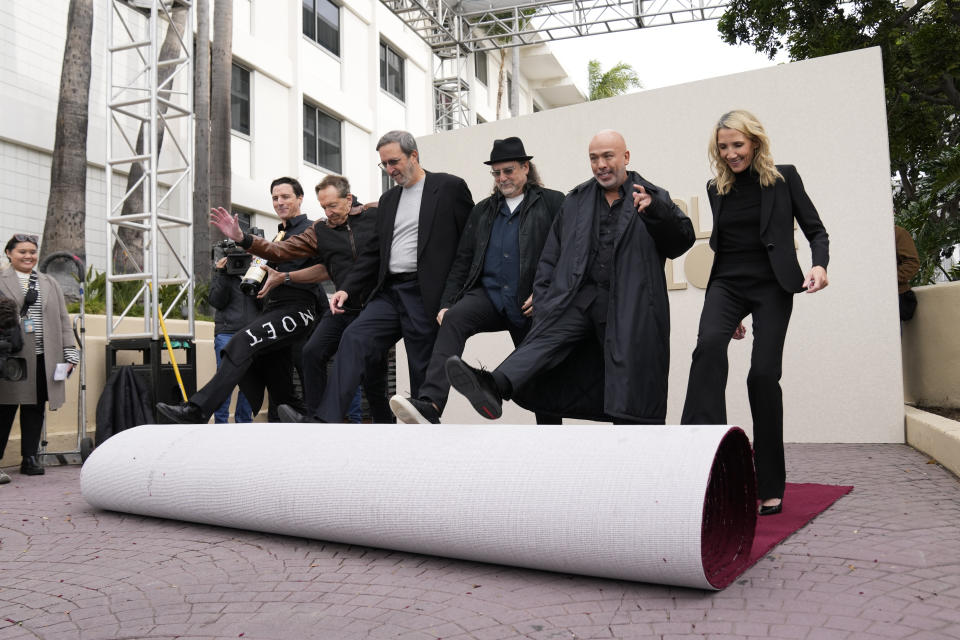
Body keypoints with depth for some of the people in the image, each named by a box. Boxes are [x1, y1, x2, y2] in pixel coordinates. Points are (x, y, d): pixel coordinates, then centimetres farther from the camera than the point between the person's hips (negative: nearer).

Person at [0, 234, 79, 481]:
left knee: (35, 408, 8)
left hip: (43, 358, 4)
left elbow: (63, 320, 16)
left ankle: (30, 458, 16)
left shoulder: (50, 284, 18)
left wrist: (69, 353, 9)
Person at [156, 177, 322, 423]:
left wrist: (285, 277, -19)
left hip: (297, 310, -10)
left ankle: (197, 410, -33)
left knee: (243, 342, -27)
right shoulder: (279, 235, 30)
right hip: (272, 310, 10)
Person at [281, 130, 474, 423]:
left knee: (423, 370, -1)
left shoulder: (450, 187, 1)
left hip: (425, 295, -5)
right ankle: (324, 421, -21)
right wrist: (348, 289, 6)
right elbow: (374, 251, 18)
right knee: (354, 339, -15)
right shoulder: (388, 199, 20)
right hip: (389, 292, 5)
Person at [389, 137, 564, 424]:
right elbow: (462, 261, 15)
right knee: (453, 319, -28)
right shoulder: (483, 210, 19)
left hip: (530, 304, -2)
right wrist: (446, 303, 5)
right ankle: (429, 405, -41)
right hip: (488, 295, 2)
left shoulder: (553, 203, 5)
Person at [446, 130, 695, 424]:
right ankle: (495, 387, -45)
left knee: (631, 394, 0)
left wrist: (655, 210, -16)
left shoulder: (654, 198, 12)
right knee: (546, 336, -25)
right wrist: (543, 298, 6)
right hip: (579, 297, 1)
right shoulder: (576, 201, 19)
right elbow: (551, 255, 18)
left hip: (629, 308, -1)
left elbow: (684, 239, 1)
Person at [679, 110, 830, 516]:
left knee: (763, 374, -9)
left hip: (771, 285, -2)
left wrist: (819, 265, -18)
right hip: (727, 284, 3)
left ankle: (770, 488, 5)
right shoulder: (716, 188, 13)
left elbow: (815, 230, 5)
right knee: (709, 344, -28)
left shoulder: (783, 177, 3)